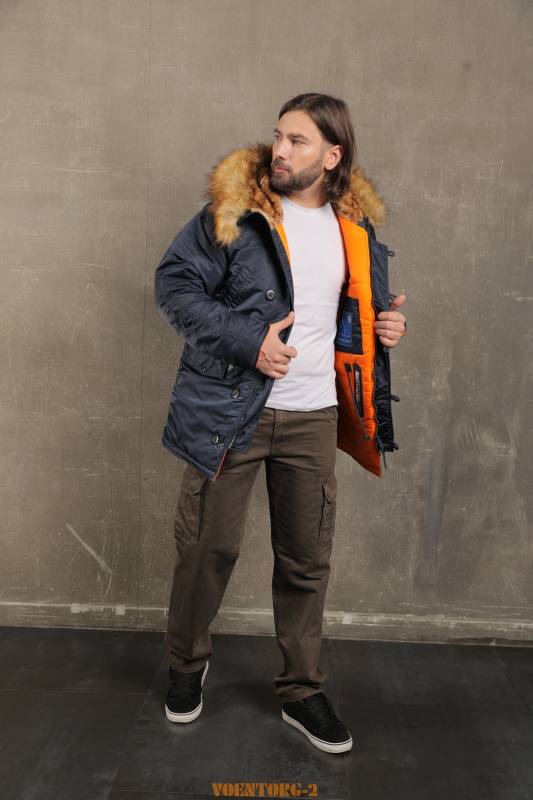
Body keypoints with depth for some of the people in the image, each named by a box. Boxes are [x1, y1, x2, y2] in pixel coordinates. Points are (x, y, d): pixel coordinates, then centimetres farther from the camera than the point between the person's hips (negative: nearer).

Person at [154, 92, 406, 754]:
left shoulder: (356, 225, 8)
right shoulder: (233, 208, -7)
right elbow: (174, 283, -9)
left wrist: (386, 324, 0)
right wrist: (248, 342, -19)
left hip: (313, 417, 4)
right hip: (230, 408, -3)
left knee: (307, 559, 11)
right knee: (209, 547, 6)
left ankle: (302, 693, 30)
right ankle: (186, 666, 34)